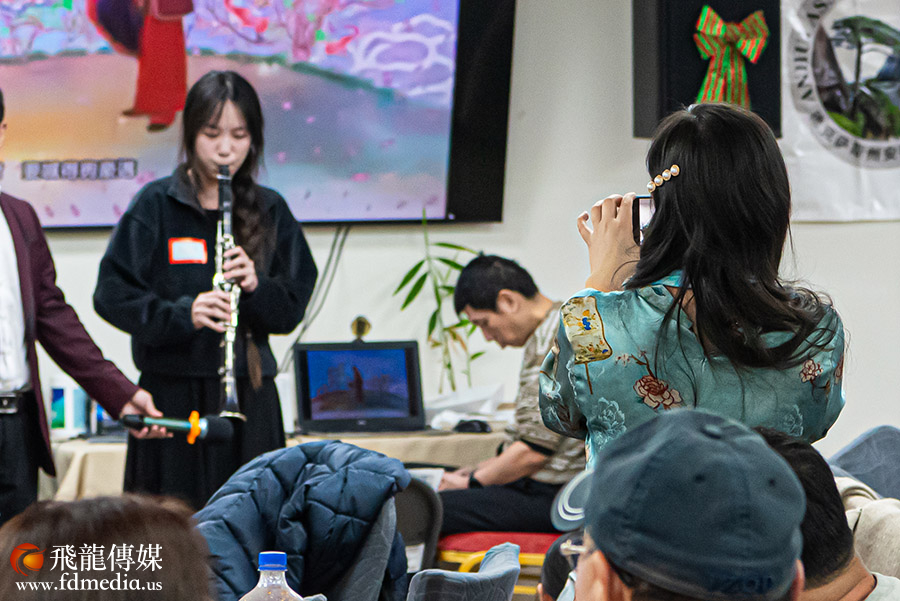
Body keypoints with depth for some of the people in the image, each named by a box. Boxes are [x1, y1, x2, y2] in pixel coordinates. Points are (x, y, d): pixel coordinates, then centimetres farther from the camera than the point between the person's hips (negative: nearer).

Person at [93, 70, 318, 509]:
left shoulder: (269, 210, 10)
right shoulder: (156, 205, 0)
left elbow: (293, 307, 8)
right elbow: (111, 295, -5)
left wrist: (256, 286, -13)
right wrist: (181, 313, -20)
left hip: (251, 395, 3)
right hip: (174, 395, -2)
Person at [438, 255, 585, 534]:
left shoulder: (556, 344, -18)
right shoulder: (546, 336, 17)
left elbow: (534, 452, -20)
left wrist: (471, 482, -7)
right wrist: (480, 469, 17)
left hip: (555, 497, -11)